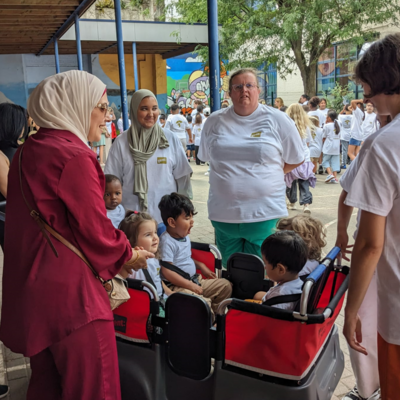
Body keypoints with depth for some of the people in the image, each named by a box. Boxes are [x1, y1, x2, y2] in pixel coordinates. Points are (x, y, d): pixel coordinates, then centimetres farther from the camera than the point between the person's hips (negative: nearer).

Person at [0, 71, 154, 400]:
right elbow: (95, 227, -17)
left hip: (30, 287, 9)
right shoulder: (75, 156, -17)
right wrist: (127, 255, 3)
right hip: (70, 291, -9)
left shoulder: (27, 152, 11)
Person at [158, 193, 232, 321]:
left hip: (194, 280, 10)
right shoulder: (167, 242, -18)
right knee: (203, 303, -32)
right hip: (176, 286, -10)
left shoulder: (185, 237, 11)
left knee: (225, 285, 9)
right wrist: (191, 286, -21)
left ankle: (214, 314, 14)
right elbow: (167, 271, -23)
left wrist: (200, 265, 13)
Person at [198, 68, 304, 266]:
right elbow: (206, 157, 18)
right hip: (224, 214, 3)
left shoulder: (277, 120, -1)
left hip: (265, 214, -2)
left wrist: (268, 173, 4)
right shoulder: (214, 121, 5)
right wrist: (230, 172, 9)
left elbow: (296, 159, 6)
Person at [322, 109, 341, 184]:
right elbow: (339, 135, 13)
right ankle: (335, 177, 5)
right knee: (335, 161, 8)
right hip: (337, 146, 5)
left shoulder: (327, 125, -11)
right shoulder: (337, 124, 6)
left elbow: (324, 137, -3)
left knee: (325, 161, 5)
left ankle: (330, 174, -15)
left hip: (328, 147, -5)